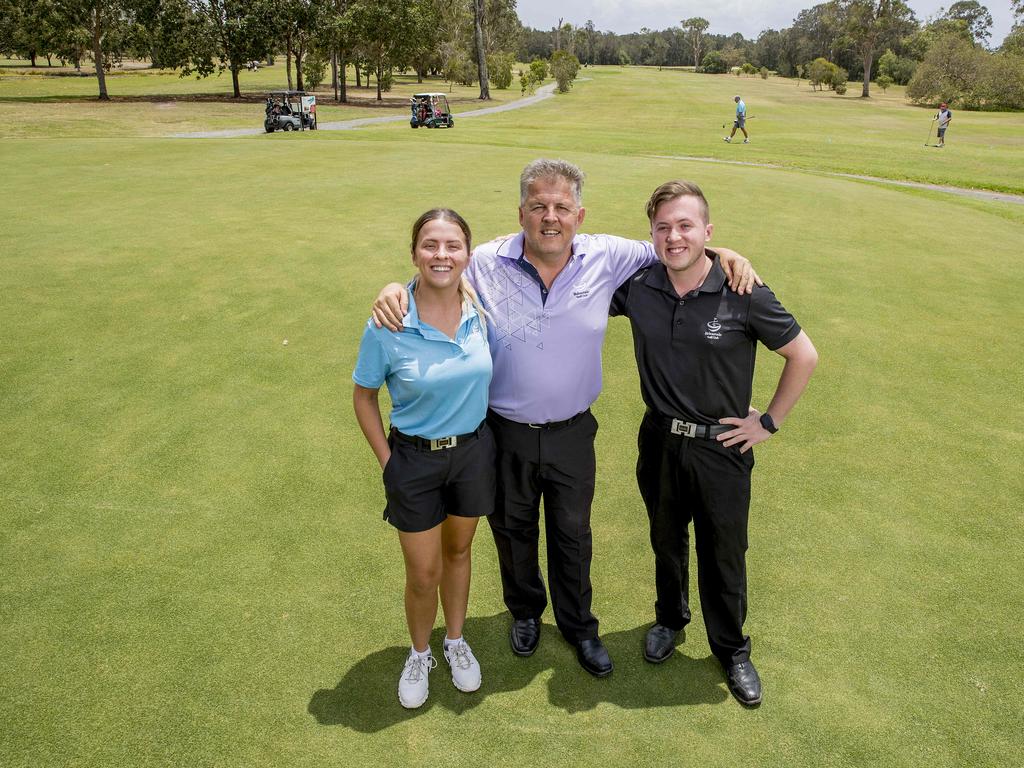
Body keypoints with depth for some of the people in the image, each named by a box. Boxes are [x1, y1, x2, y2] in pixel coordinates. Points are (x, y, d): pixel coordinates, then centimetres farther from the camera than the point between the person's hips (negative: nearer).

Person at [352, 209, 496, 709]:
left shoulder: (480, 309, -11)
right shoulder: (388, 328, -21)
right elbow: (363, 396, -6)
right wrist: (386, 461, -6)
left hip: (474, 450, 3)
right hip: (414, 460, -3)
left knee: (458, 551, 23)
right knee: (423, 574, 10)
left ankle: (456, 640, 47)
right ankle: (419, 654, 40)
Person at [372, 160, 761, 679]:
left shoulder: (607, 257, -10)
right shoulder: (487, 263, -13)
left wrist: (722, 254, -10)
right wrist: (393, 290, -21)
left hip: (572, 435, 1)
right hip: (505, 434, 0)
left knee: (573, 534, 19)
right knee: (512, 530, 21)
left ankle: (578, 624, 46)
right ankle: (525, 611, 51)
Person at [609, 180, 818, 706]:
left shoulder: (744, 296, -17)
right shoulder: (637, 288, -9)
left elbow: (804, 356, -6)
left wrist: (769, 422, -5)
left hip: (722, 449, -2)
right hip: (659, 441, 3)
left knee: (723, 555, 13)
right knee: (666, 541, 22)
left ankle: (732, 651, 37)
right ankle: (670, 619, 49)